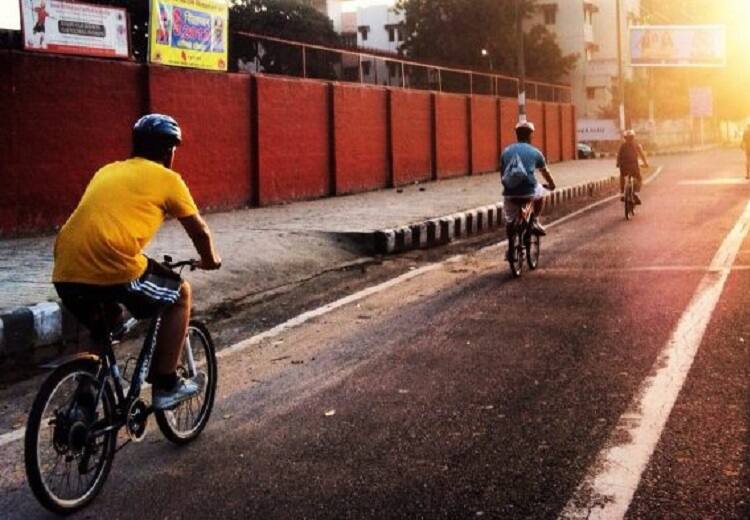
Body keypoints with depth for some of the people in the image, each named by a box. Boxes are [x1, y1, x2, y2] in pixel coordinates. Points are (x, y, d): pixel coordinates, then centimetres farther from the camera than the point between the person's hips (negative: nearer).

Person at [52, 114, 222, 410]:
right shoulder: (166, 178, 11)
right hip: (113, 269, -6)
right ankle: (165, 386, 19)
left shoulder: (107, 171, 28)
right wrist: (209, 259, 41)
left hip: (65, 274, 7)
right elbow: (199, 231, 20)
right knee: (181, 294, 19)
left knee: (104, 322, 36)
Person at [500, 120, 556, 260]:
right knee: (540, 192, 31)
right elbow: (546, 173, 20)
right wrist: (551, 185, 40)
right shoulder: (535, 152, 7)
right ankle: (535, 221, 21)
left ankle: (511, 248, 21)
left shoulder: (506, 152, 12)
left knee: (509, 220, 24)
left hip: (510, 194, 2)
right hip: (528, 193, -2)